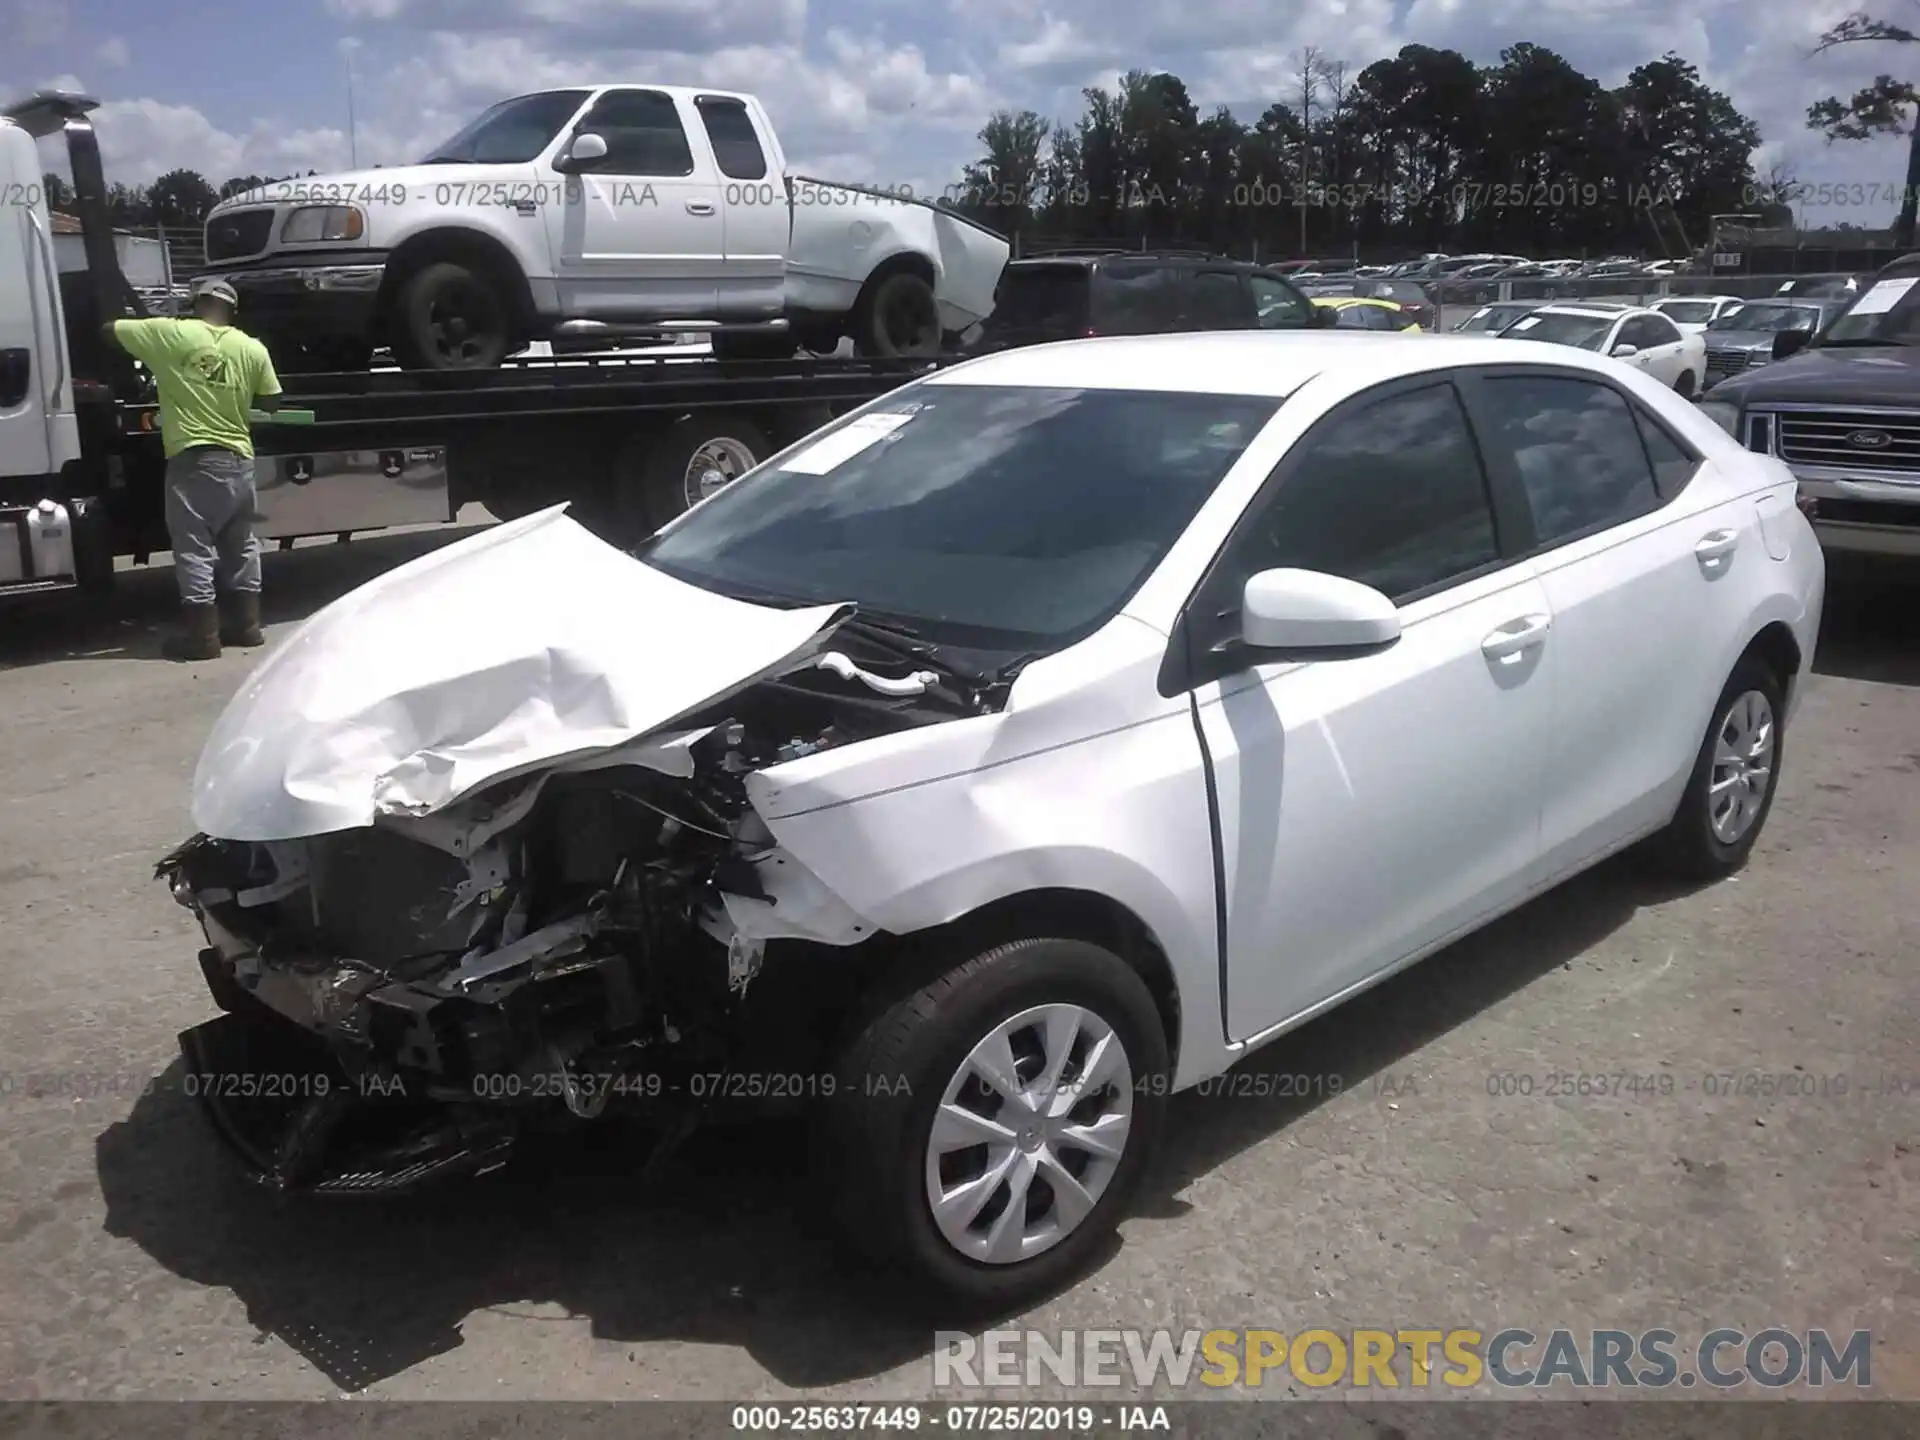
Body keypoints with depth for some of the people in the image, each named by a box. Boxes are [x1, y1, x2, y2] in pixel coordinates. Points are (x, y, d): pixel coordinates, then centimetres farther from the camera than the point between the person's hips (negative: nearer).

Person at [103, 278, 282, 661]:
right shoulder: (252, 348, 3)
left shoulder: (169, 333, -3)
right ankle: (246, 624, 20)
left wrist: (148, 329, 26)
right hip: (238, 458, 4)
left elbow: (109, 330, 7)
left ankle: (202, 635, 0)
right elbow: (271, 401, 9)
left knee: (193, 546, 0)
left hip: (193, 457, -4)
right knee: (240, 543, 16)